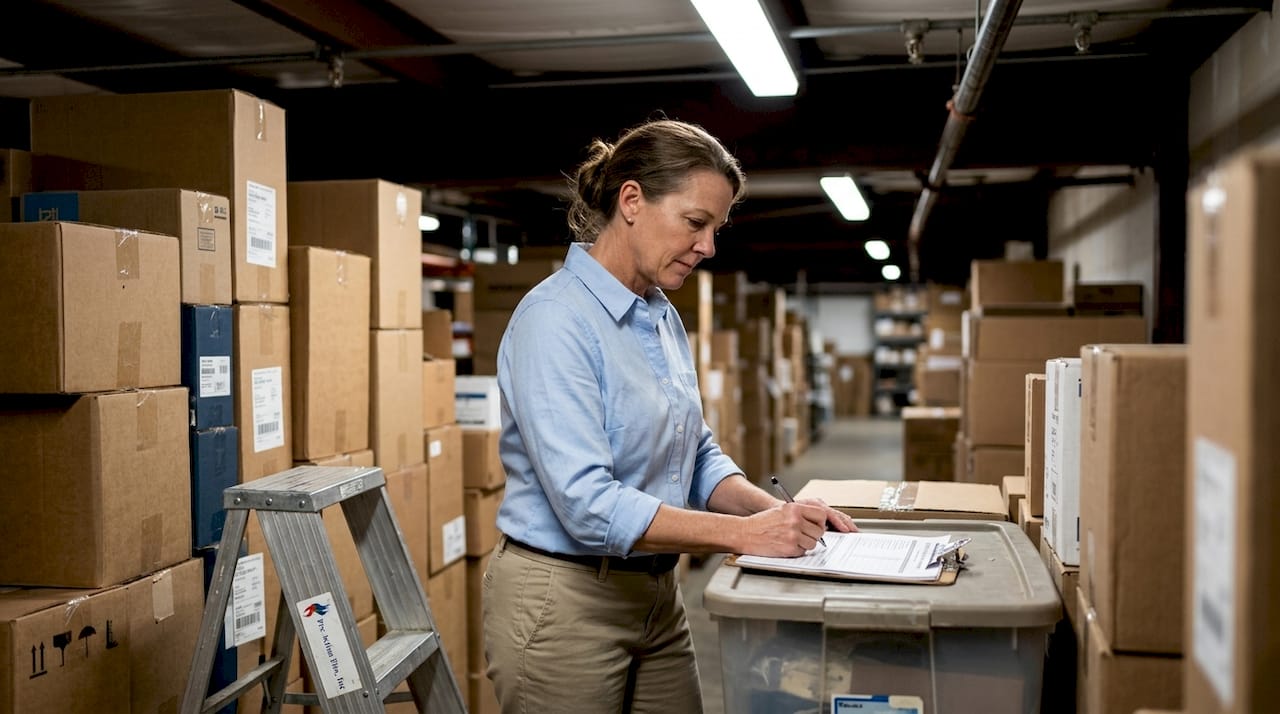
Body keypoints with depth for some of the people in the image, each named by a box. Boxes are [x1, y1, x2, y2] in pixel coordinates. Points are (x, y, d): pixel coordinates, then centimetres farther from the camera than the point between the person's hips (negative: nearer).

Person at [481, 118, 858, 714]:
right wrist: (744, 534, -26)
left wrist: (780, 514, -6)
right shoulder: (555, 318, -19)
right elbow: (588, 504, -26)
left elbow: (699, 461, 11)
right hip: (565, 602, -8)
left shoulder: (663, 318, 7)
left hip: (657, 596, 8)